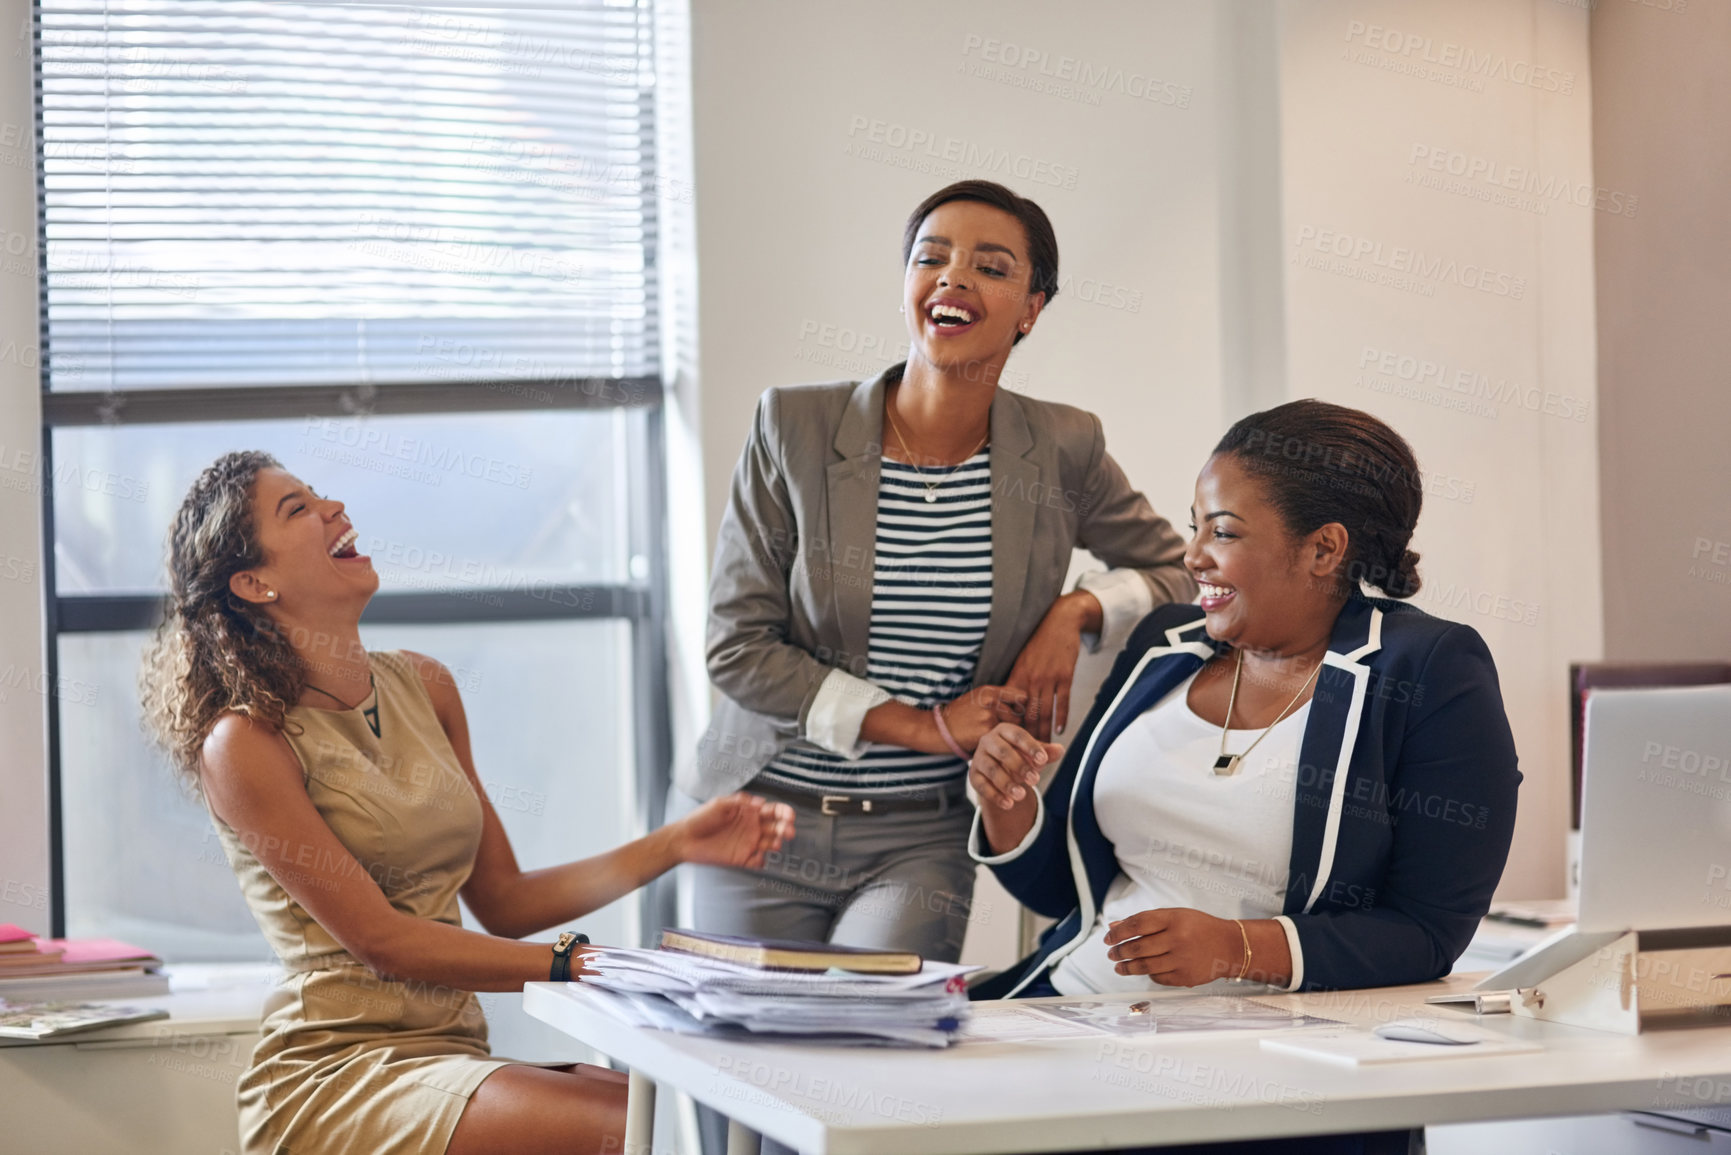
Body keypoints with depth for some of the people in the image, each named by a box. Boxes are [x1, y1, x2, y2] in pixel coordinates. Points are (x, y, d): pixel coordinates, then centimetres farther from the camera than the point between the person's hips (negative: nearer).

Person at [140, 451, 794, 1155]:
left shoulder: (424, 687, 14)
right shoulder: (246, 742, -8)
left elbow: (502, 901, 16)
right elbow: (379, 939, -12)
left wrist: (674, 846, 7)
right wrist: (578, 966, -16)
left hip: (454, 1056, 7)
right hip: (332, 1073, -7)